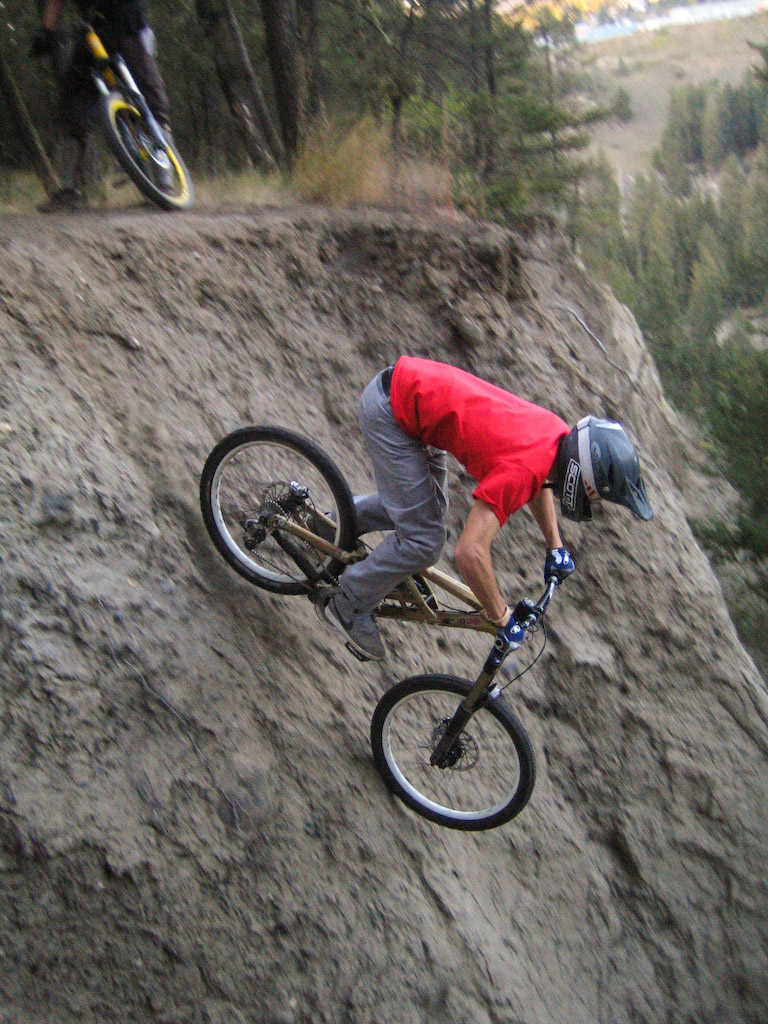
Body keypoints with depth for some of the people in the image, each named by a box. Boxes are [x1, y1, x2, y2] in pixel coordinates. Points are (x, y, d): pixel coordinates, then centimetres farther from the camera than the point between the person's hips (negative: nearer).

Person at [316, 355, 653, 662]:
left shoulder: (557, 432, -1)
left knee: (429, 509, 21)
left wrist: (555, 547, 23)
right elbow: (470, 552, -33)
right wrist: (502, 618, -19)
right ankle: (347, 607, 12)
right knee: (423, 541, -6)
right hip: (388, 408, -9)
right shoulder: (521, 471, -27)